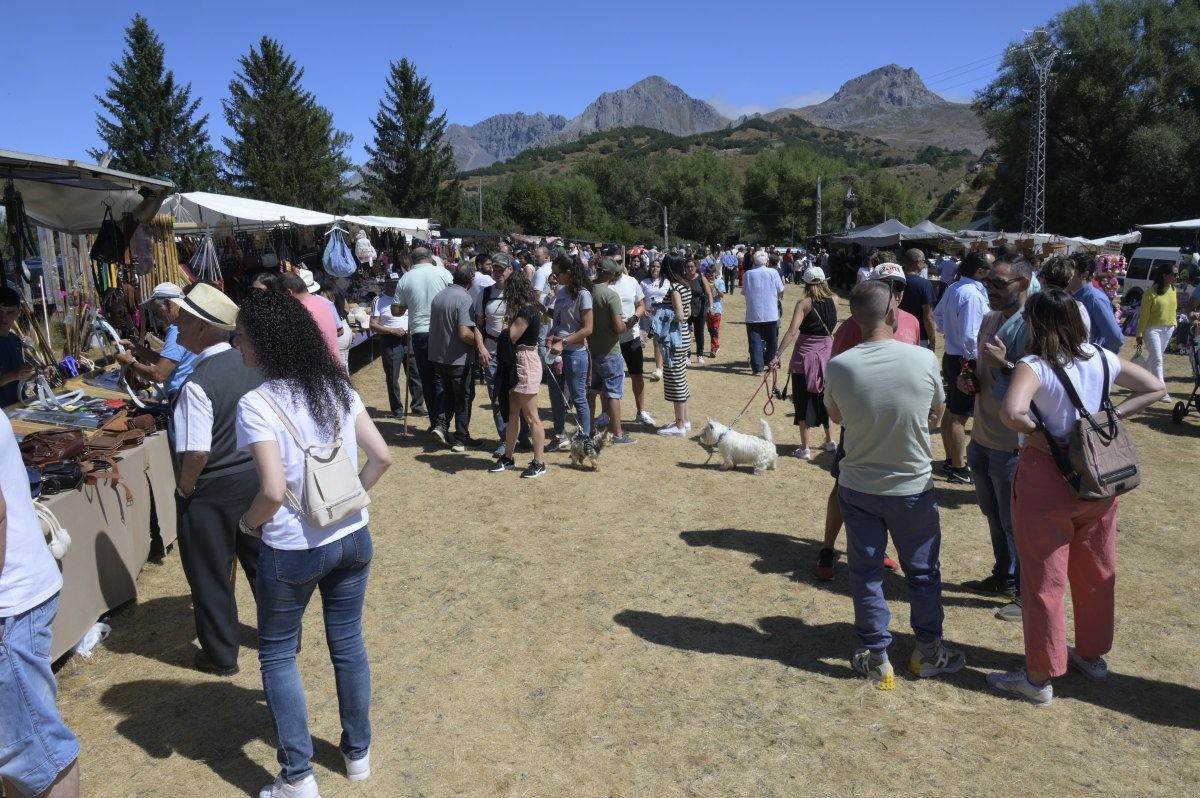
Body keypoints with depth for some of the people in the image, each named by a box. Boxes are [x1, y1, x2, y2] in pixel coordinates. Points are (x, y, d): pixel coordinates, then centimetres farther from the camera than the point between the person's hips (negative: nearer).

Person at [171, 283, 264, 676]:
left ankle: (221, 655, 28)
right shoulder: (250, 363, -3)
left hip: (213, 489, -6)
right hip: (256, 477, 7)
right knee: (261, 558, 21)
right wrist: (256, 463, 15)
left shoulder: (198, 383, -23)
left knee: (211, 574, 12)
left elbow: (197, 454, -24)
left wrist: (184, 490, -6)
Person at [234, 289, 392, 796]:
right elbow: (381, 457, -1)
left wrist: (248, 522, -4)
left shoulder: (256, 404, -17)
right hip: (352, 538, 5)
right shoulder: (337, 386, -1)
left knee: (276, 654, 15)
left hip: (292, 551, -5)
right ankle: (358, 753, 35)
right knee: (348, 644, 19)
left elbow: (273, 491, -24)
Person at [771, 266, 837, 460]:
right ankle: (829, 441, 33)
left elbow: (792, 331, -23)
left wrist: (777, 355, -27)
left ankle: (805, 448, 6)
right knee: (823, 398, 21)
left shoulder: (804, 303, -12)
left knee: (804, 401, 4)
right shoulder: (833, 301, 0)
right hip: (827, 353, 5)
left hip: (806, 355, -5)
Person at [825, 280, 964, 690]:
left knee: (866, 574, 13)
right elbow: (935, 414, 2)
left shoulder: (838, 366, -16)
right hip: (913, 487, 0)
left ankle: (876, 658, 24)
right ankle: (928, 651, 34)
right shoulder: (924, 359, -16)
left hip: (858, 488, 0)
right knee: (923, 573, 18)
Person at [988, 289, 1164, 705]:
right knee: (1097, 572, 22)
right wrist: (1110, 416, 4)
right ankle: (1092, 654, 41)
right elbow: (1155, 388, 12)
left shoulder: (1035, 366, -19)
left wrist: (1037, 434, -17)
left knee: (1043, 580, 5)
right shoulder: (1102, 357, 1)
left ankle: (1039, 678, 18)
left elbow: (1011, 412, -36)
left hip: (1047, 477, -6)